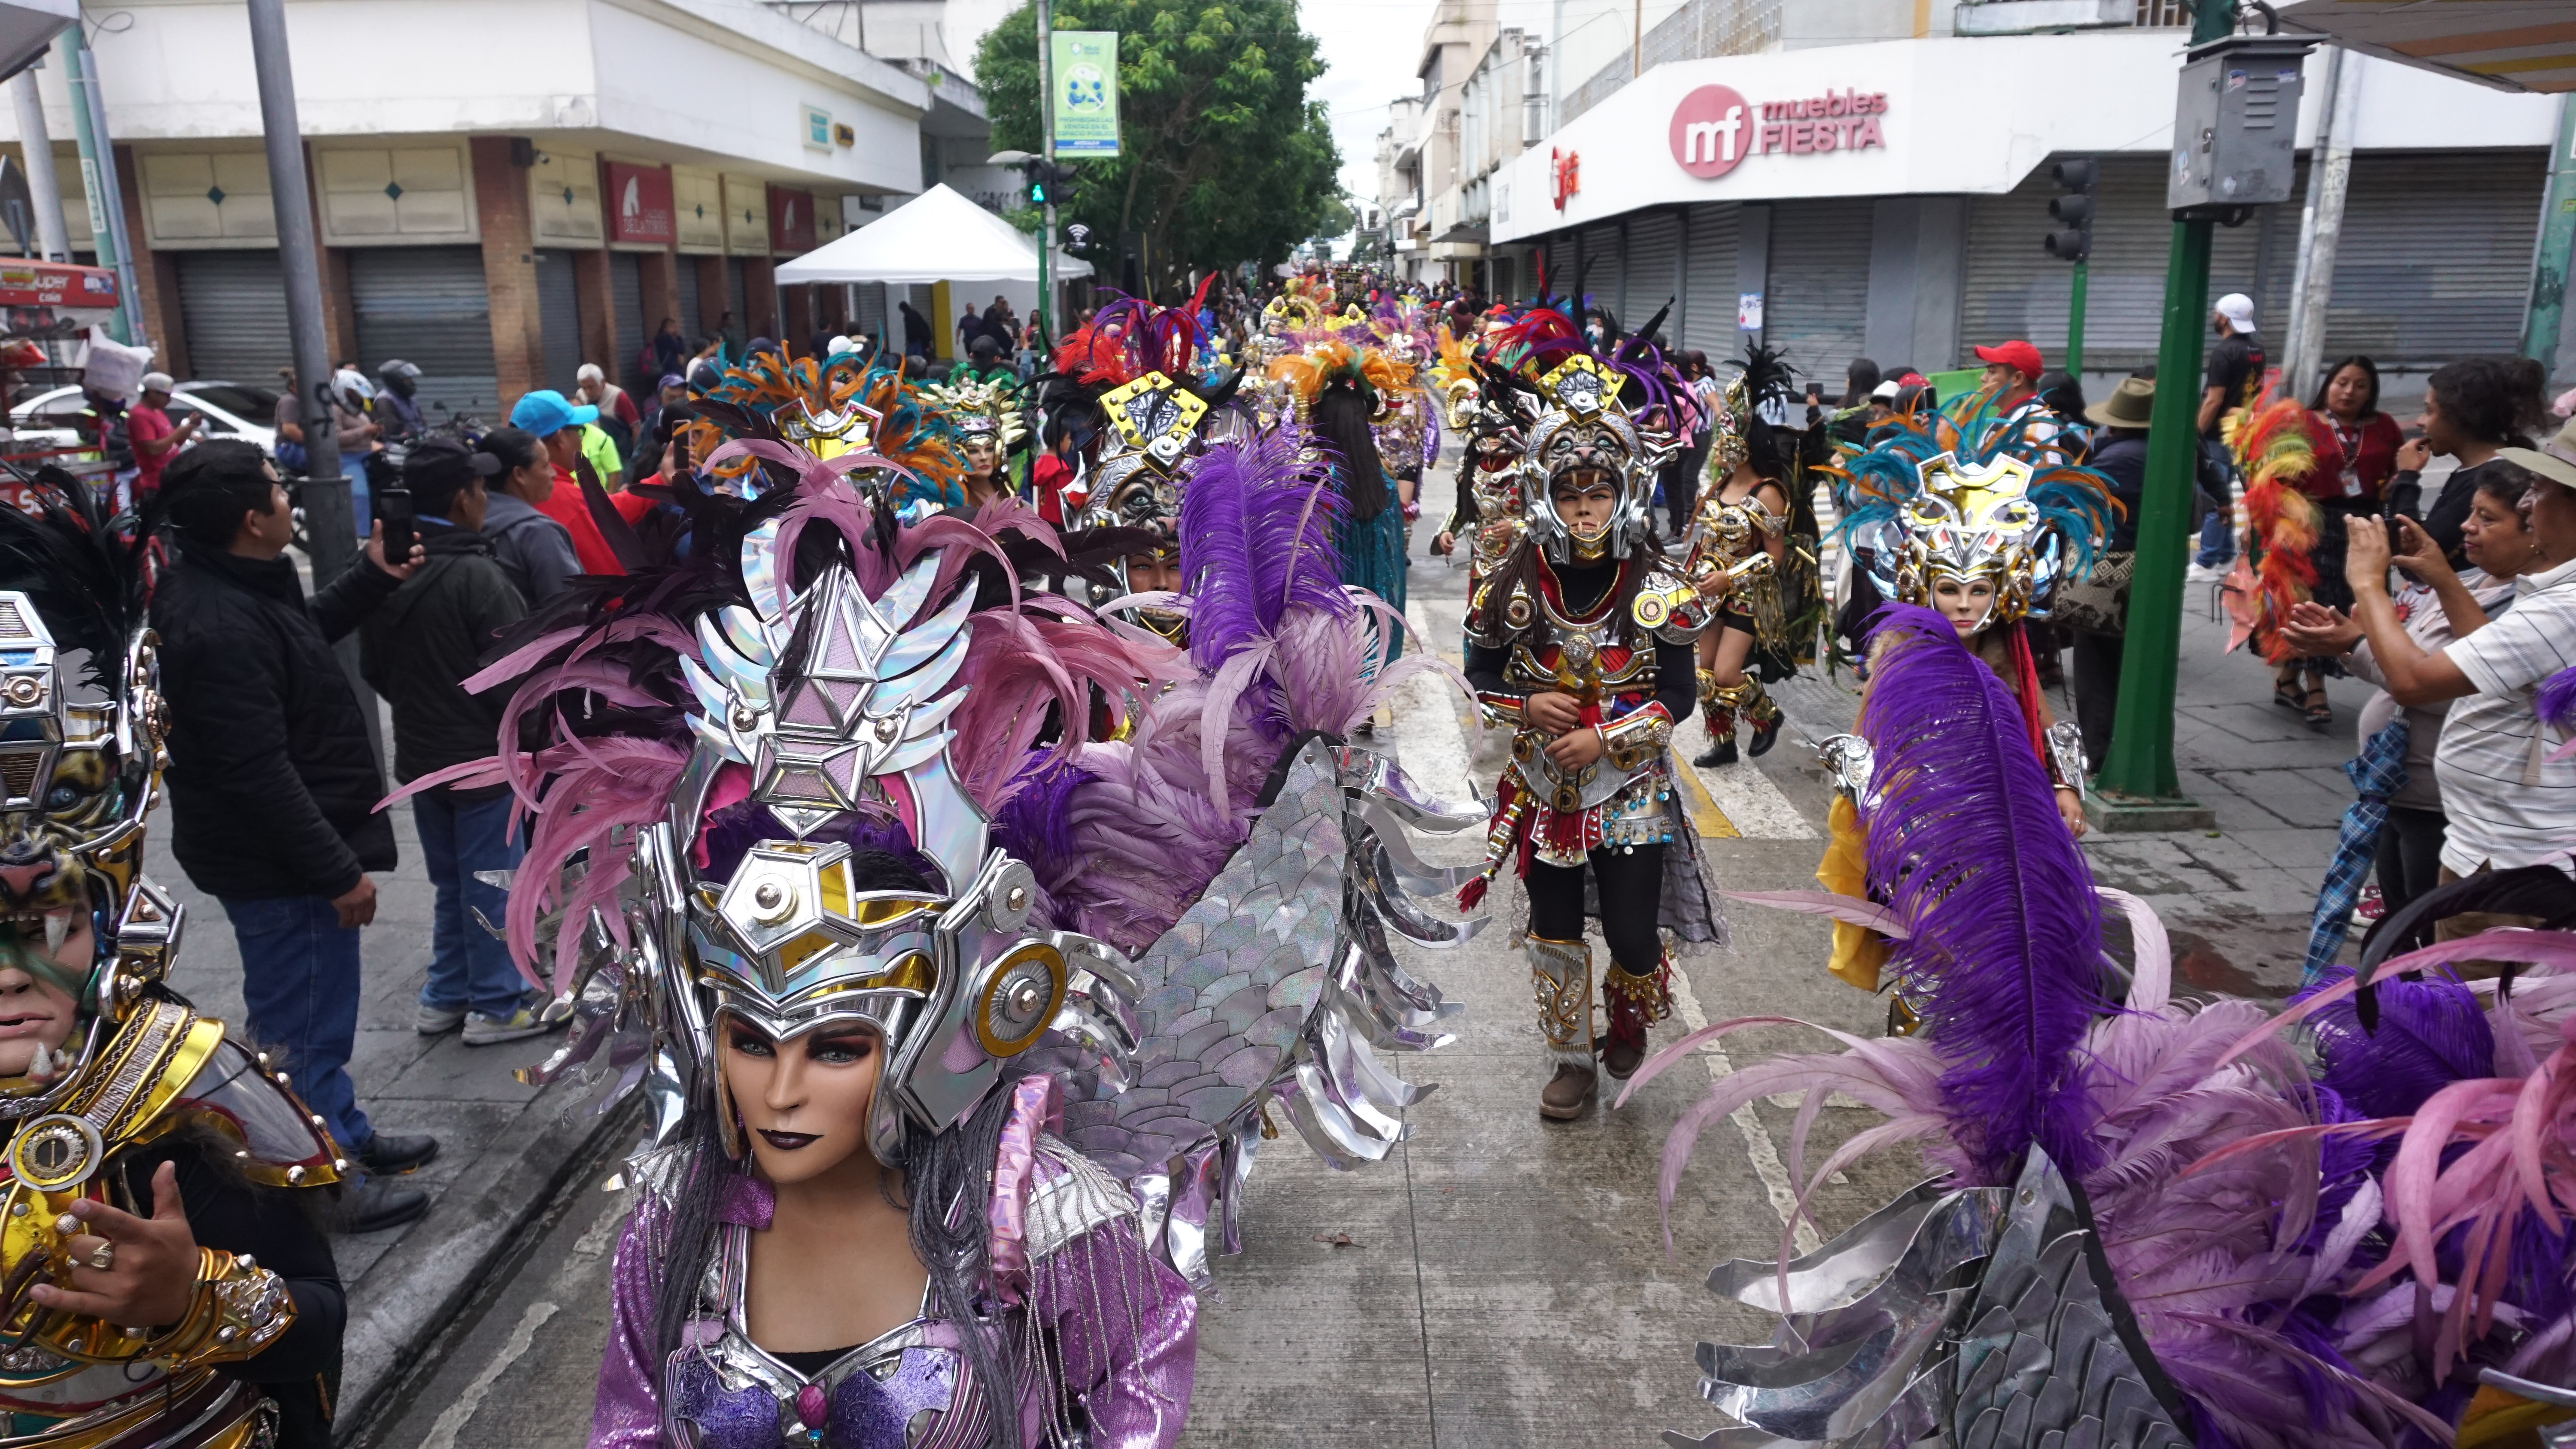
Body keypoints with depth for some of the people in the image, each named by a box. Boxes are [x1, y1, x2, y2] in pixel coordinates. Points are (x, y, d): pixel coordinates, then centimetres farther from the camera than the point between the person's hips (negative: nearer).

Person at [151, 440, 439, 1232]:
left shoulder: (242, 585, 3)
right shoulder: (218, 627, -29)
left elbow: (307, 629, 26)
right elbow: (259, 774, -29)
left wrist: (373, 576, 14)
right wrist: (339, 870, -23)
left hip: (293, 852, 11)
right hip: (276, 866, -11)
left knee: (321, 1008, 25)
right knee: (301, 1024, 4)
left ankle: (344, 1136, 42)